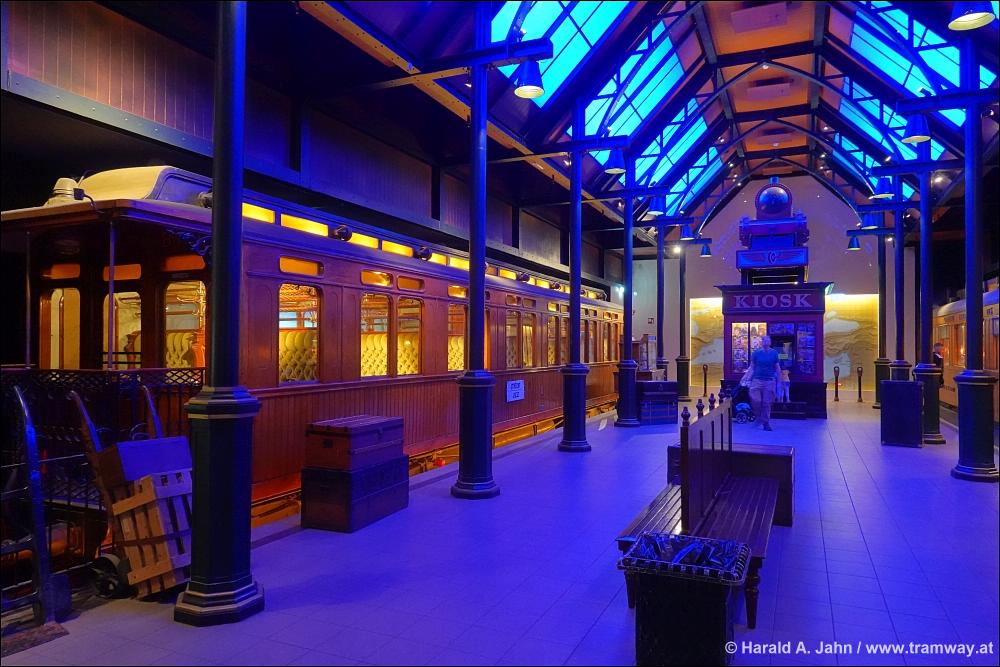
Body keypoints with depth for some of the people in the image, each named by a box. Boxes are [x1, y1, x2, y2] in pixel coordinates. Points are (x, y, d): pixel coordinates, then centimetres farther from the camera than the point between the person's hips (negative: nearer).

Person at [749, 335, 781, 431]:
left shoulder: (774, 353, 5)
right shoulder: (756, 353, 3)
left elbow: (777, 368, 8)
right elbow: (752, 367, 7)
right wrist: (748, 379, 1)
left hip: (769, 381, 0)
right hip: (757, 380, 0)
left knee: (767, 403, 2)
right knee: (756, 400, -9)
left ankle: (766, 423, 11)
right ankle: (758, 416, 18)